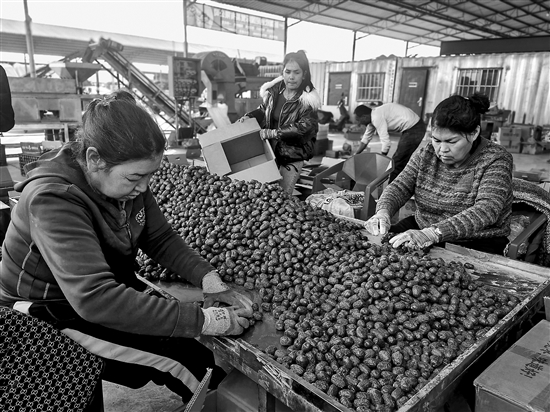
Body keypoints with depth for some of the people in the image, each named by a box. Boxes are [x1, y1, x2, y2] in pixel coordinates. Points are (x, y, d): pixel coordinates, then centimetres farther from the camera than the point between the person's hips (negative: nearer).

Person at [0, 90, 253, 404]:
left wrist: (209, 279, -20)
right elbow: (95, 298, -40)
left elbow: (161, 238, -3)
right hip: (50, 318, -6)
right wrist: (202, 320, -40)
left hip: (114, 291, 6)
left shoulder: (127, 180, -10)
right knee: (183, 356, -16)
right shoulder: (52, 200, -31)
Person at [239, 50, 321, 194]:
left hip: (292, 157, -4)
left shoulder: (308, 100, -14)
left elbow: (303, 128, -24)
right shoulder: (274, 90, 0)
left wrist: (272, 133, -24)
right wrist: (248, 116, -1)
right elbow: (264, 110, 18)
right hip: (270, 150, 4)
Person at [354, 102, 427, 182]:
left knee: (397, 164, -3)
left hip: (413, 130, -10)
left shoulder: (377, 117, -19)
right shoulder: (373, 116, 11)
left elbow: (386, 143, -20)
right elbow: (365, 139, 21)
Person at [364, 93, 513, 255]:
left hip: (476, 245, -4)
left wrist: (432, 233, -42)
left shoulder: (496, 160, -14)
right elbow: (399, 187, -4)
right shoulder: (426, 155, 2)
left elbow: (486, 211, -28)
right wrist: (383, 212, -28)